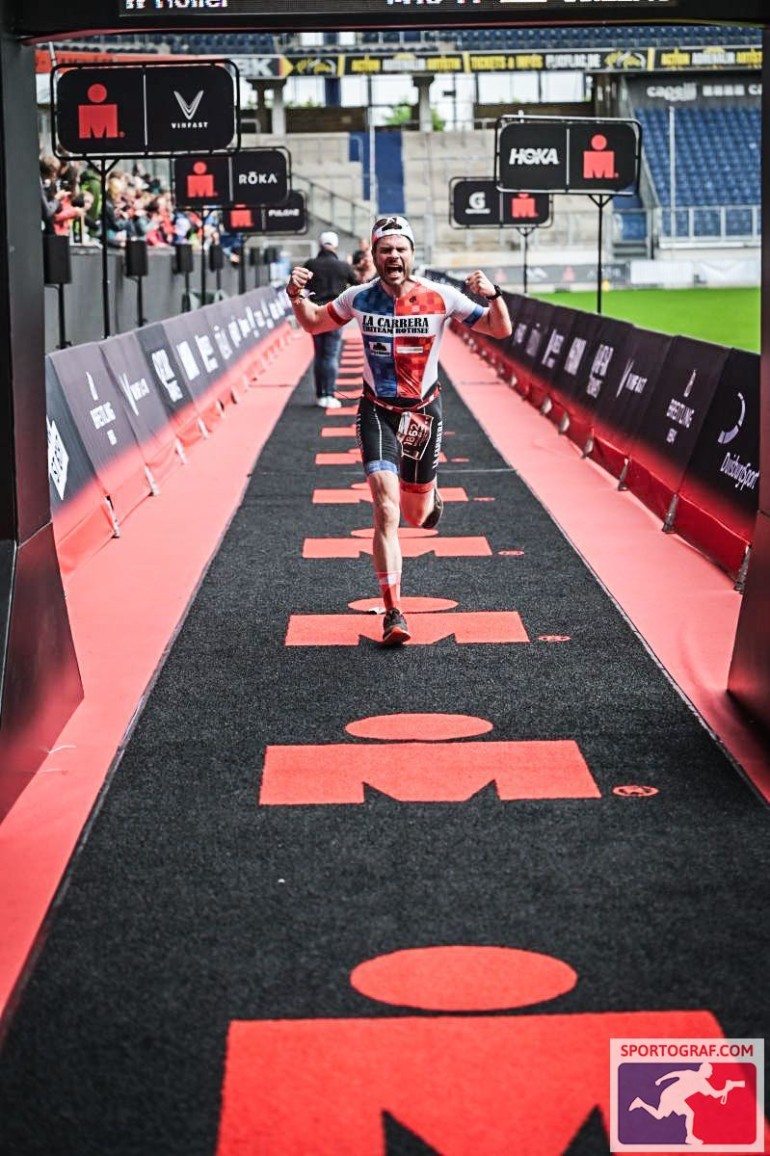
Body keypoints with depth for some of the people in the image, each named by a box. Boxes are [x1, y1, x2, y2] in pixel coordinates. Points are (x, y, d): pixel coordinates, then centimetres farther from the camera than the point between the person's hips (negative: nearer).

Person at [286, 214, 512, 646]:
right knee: (386, 509, -16)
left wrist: (493, 295, -26)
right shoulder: (359, 298, -5)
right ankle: (393, 613, -12)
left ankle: (428, 493, 52)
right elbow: (314, 323, 13)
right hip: (378, 412, 0)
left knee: (417, 516, 12)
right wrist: (298, 297, -7)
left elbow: (501, 330, -7)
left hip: (424, 411, 1)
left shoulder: (439, 297, -10)